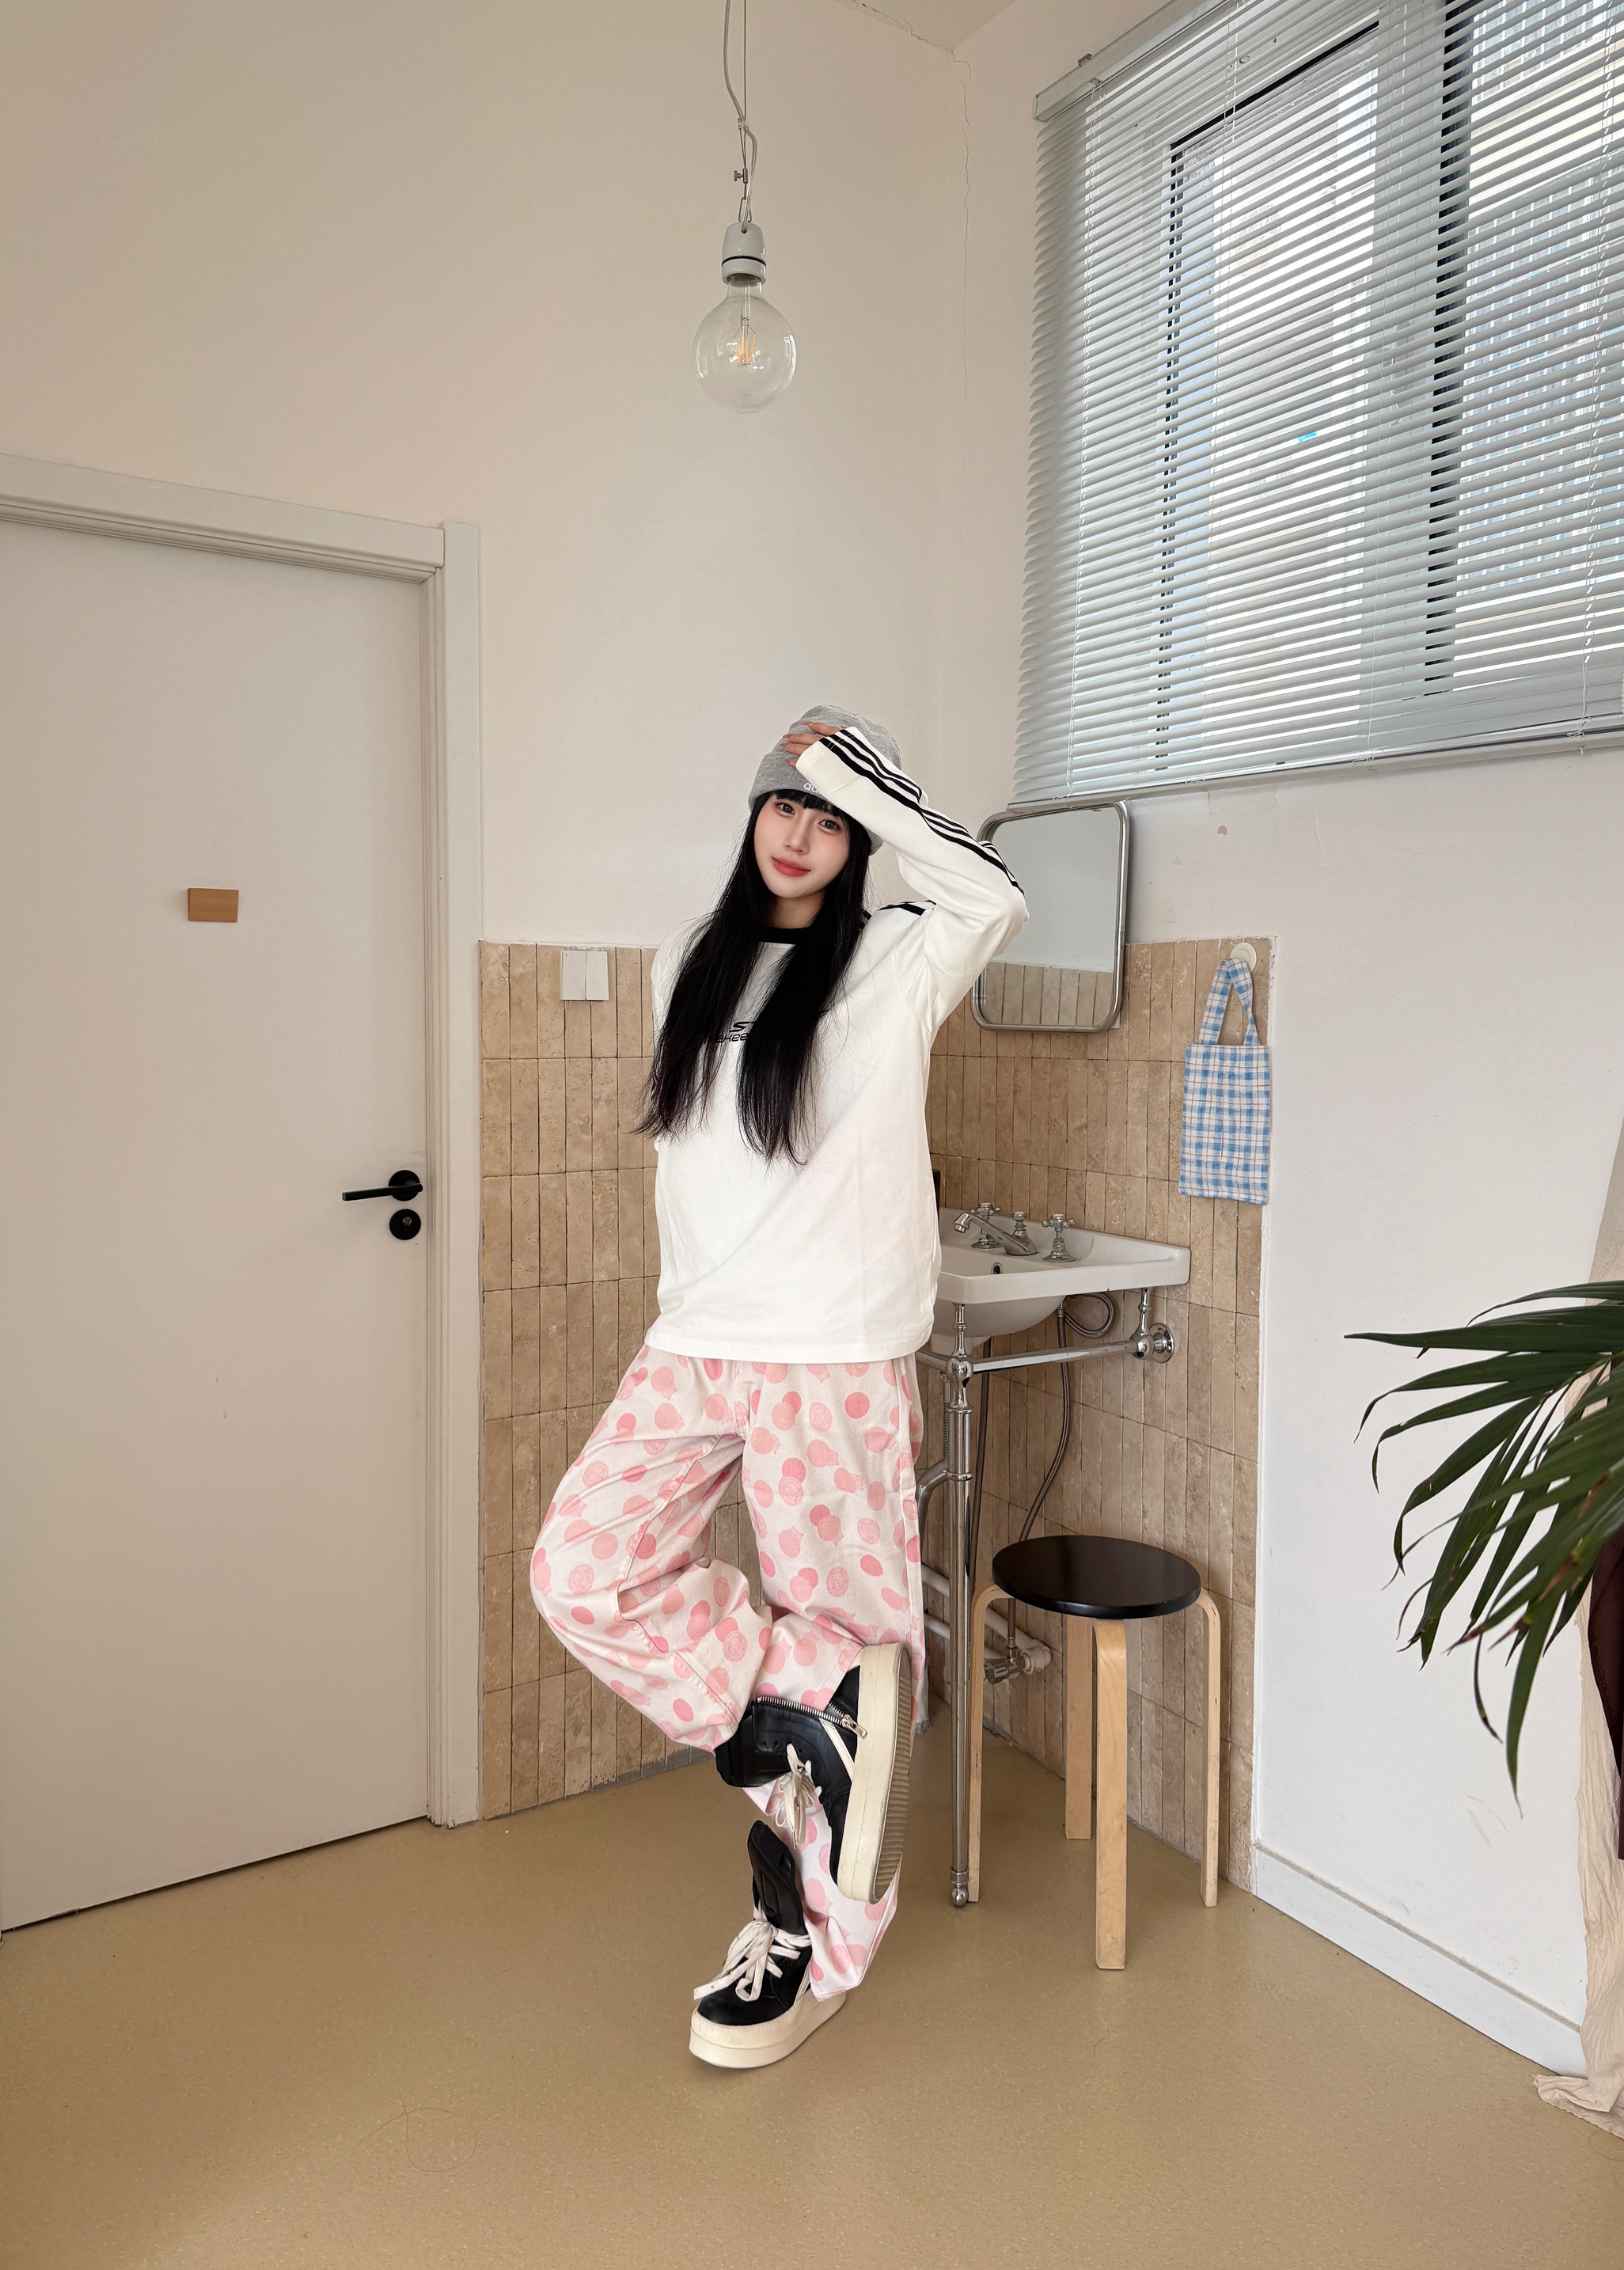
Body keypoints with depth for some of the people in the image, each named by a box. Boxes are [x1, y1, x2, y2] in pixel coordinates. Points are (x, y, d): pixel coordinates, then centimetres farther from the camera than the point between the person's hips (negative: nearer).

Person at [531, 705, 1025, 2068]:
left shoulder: (897, 962, -3)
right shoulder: (687, 970, 14)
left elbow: (991, 895, -25)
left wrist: (844, 769, -14)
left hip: (839, 1358, -5)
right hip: (693, 1347, 6)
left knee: (840, 1628, 4)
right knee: (582, 1570, -7)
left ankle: (818, 1946, 24)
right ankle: (803, 1713, 9)